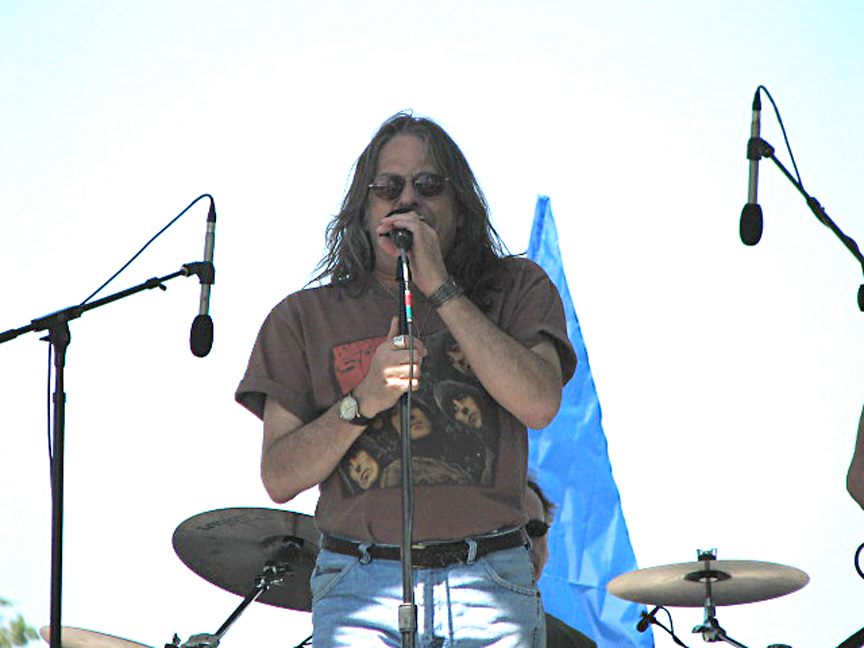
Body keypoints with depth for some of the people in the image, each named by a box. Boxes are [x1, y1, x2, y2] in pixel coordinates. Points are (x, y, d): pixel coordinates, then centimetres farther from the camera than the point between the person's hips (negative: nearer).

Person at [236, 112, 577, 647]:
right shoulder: (307, 317, 11)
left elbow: (540, 404, -9)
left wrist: (440, 287, -7)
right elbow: (279, 478, 6)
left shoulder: (514, 290, 11)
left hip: (490, 586, 0)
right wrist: (362, 403, -11)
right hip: (360, 588, 0)